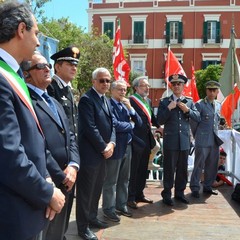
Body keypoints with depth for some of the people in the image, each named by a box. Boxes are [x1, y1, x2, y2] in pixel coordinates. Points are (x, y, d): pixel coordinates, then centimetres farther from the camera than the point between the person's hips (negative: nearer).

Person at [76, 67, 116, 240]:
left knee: (97, 188, 18)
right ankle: (83, 226, 12)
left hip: (104, 152, 9)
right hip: (90, 153, -9)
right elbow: (90, 128, -20)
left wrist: (111, 143, -4)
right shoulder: (87, 99, -14)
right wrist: (103, 148, -14)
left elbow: (111, 123, 13)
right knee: (86, 190, 1)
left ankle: (92, 217, 33)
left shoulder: (106, 100, 15)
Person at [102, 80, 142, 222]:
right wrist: (130, 124, -6)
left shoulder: (126, 105, 13)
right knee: (111, 181, 3)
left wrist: (130, 108, -6)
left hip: (127, 146, 8)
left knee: (124, 179, 17)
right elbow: (114, 125, -24)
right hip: (115, 147, -8)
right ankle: (109, 209, 15)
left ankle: (121, 205, 30)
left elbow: (139, 123, 8)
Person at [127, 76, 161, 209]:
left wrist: (158, 126, 15)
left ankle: (139, 194, 29)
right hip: (136, 139, -8)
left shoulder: (148, 101, 14)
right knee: (133, 170, 2)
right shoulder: (131, 100, -13)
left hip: (147, 139, 8)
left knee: (143, 169, 16)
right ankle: (130, 197, 13)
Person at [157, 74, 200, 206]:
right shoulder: (164, 102, 1)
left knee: (182, 169, 12)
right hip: (170, 141, -3)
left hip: (185, 141, 3)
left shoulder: (189, 102, 9)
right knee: (169, 169, 4)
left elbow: (198, 117, 3)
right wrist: (169, 108, -16)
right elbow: (160, 121, -5)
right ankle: (167, 194, 16)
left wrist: (187, 110, -13)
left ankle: (179, 193, 27)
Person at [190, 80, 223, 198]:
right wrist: (197, 136, 5)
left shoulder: (218, 105, 12)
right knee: (199, 165, -1)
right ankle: (195, 188, 10)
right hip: (203, 141, -6)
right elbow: (193, 123, -4)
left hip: (215, 140, 6)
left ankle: (207, 186, 27)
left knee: (212, 166, 12)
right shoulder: (200, 104, -8)